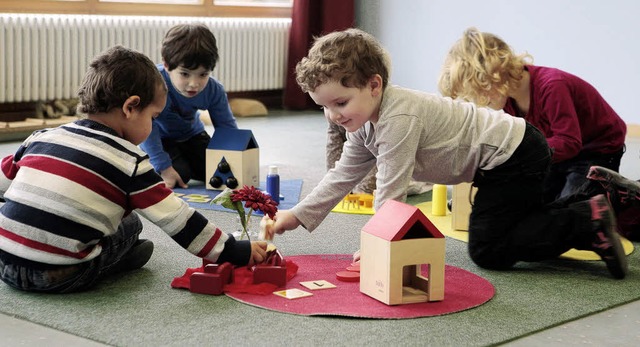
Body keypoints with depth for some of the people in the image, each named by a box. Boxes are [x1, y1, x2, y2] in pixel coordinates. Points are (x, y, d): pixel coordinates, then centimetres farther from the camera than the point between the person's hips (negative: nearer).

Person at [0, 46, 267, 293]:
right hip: (59, 278, -5)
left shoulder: (41, 138, 10)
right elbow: (178, 222, -5)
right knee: (130, 225, 14)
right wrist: (237, 252, 3)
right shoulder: (130, 163, -5)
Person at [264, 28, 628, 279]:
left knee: (487, 250, -9)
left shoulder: (399, 118, -27)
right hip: (508, 155, 10)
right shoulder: (365, 123, 4)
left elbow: (391, 191, -25)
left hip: (514, 155, -10)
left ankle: (589, 221, -8)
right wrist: (297, 215, 4)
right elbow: (342, 176, 10)